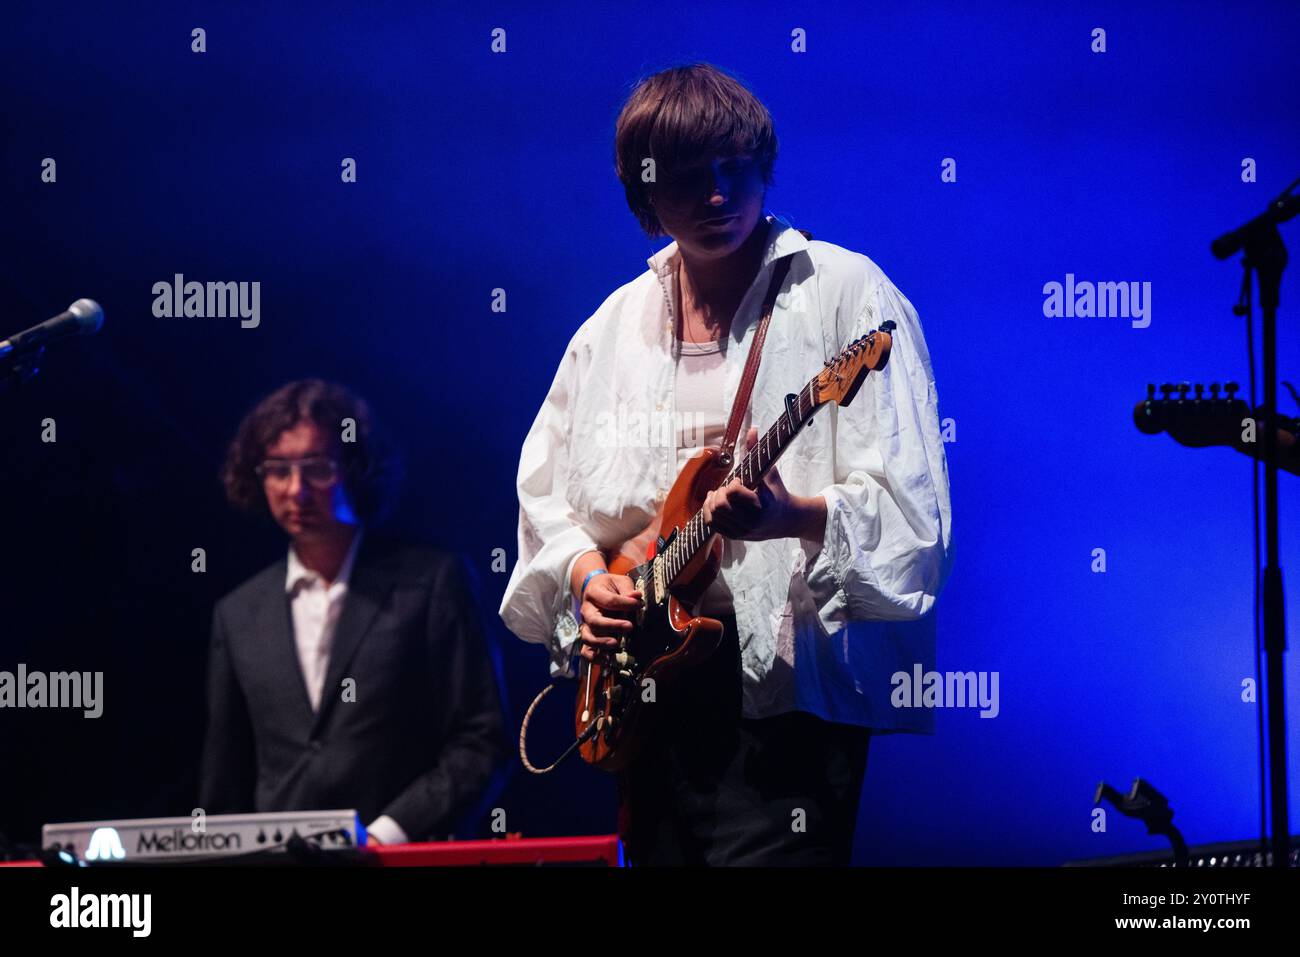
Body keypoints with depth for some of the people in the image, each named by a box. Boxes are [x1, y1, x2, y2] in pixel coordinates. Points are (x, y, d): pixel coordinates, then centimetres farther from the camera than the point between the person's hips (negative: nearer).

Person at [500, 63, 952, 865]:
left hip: (781, 678, -6)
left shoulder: (844, 293, -3)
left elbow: (908, 506, -11)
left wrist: (794, 517, -30)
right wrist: (588, 575, 1)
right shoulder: (617, 324, 14)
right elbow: (546, 494, 21)